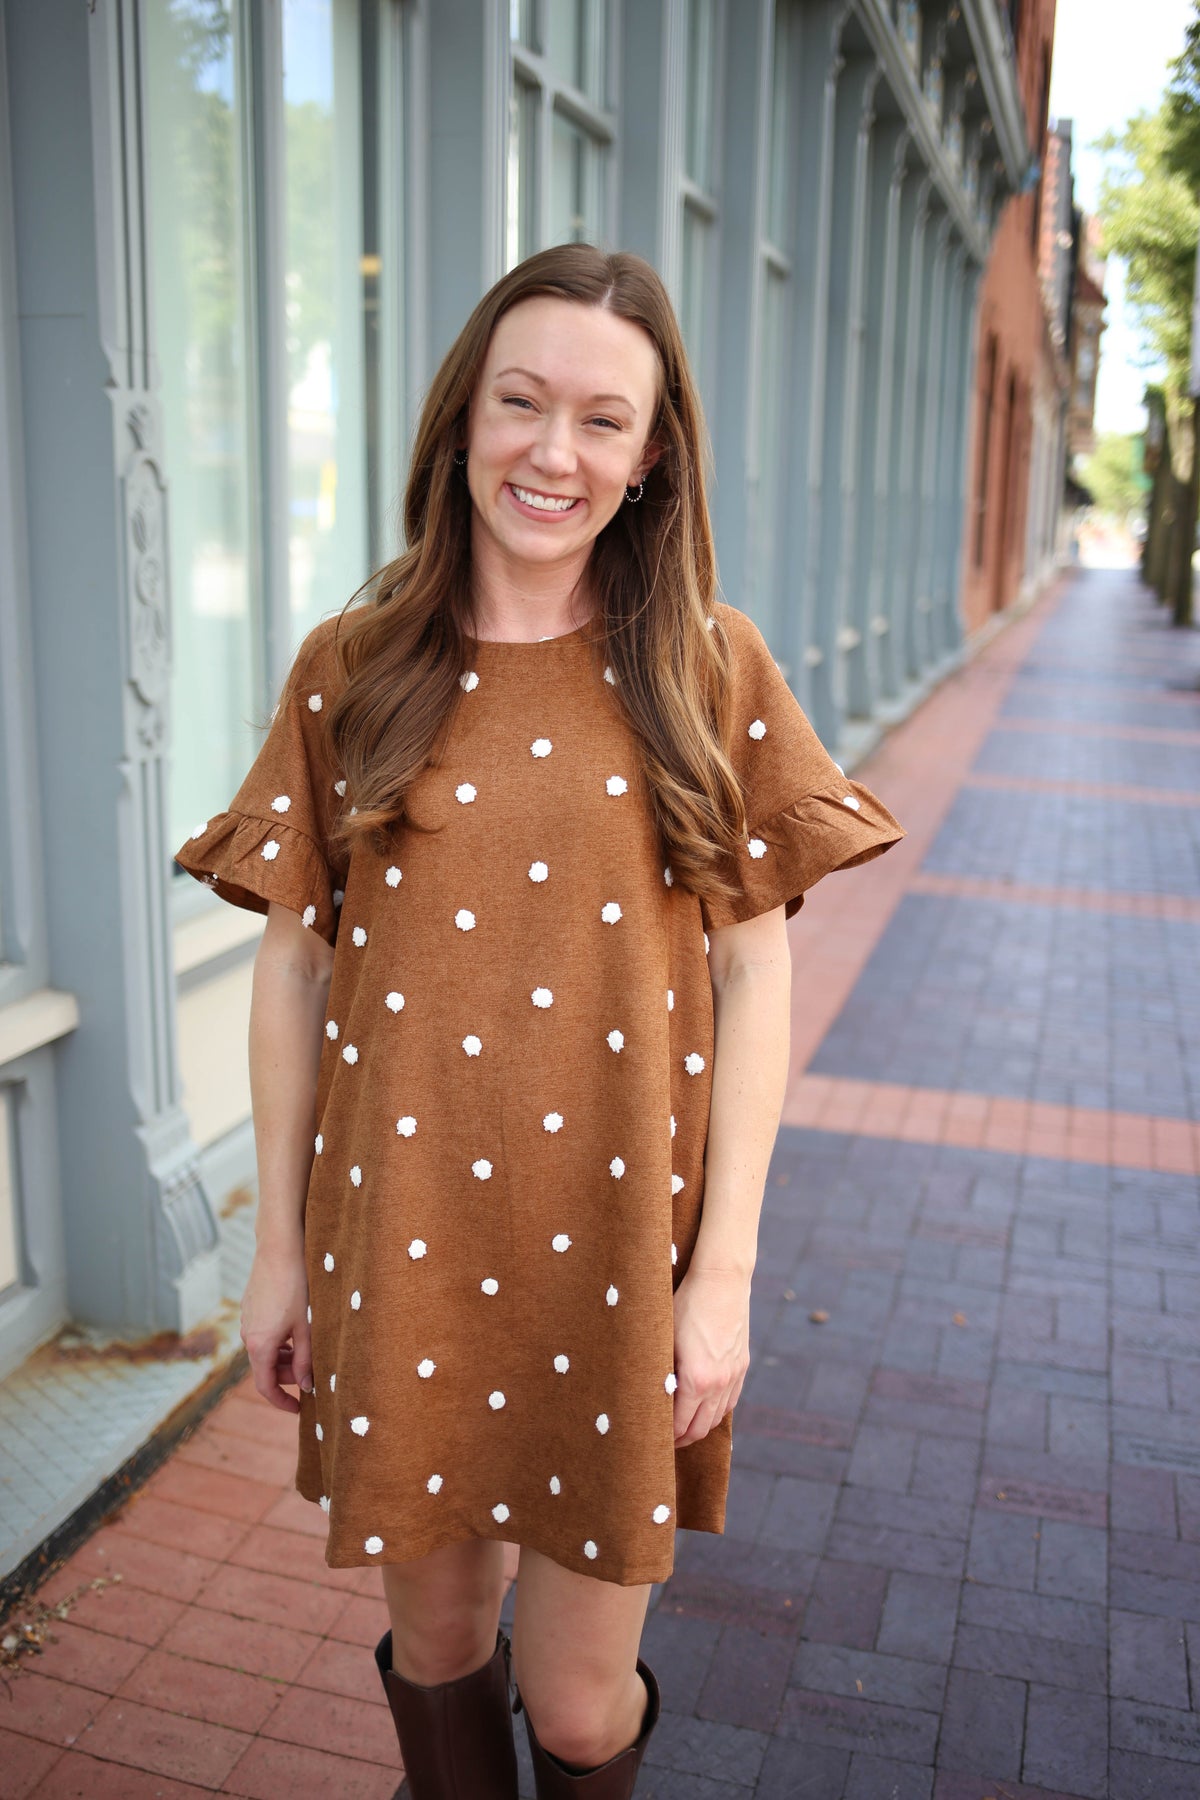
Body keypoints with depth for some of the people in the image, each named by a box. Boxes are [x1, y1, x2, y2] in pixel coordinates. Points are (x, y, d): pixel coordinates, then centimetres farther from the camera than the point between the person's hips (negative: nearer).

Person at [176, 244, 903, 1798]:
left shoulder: (708, 670, -2)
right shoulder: (349, 671, 0)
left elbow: (753, 973, -2)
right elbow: (290, 968, 3)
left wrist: (725, 1267, -5)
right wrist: (280, 1246, 5)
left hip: (618, 1244, -1)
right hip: (402, 1246, 1)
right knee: (437, 1633, 19)